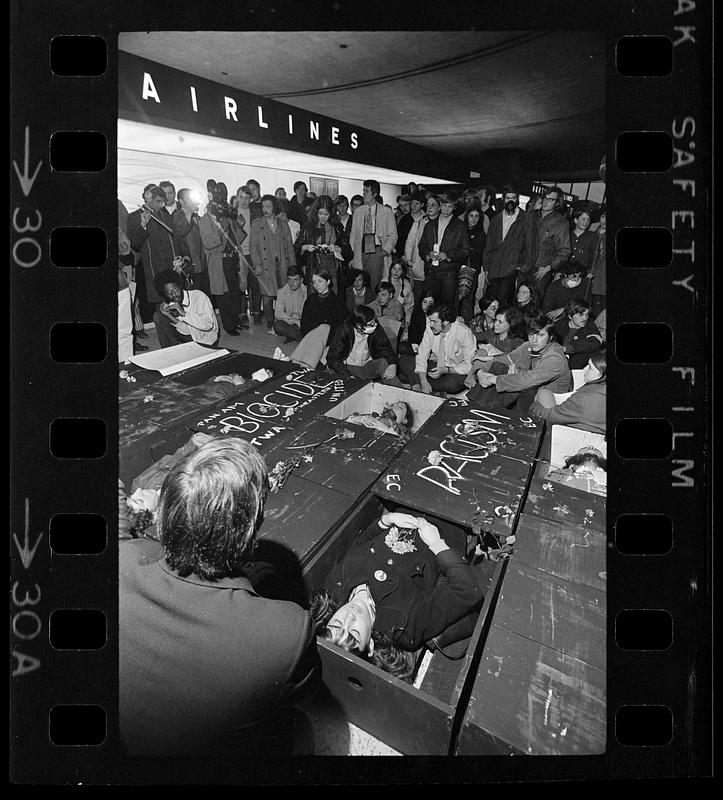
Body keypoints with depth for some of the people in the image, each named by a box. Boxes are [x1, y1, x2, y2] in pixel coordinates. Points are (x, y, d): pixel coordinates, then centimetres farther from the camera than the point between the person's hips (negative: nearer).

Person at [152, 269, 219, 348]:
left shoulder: (198, 296, -22)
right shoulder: (169, 305, -6)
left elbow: (208, 325, -31)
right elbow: (185, 331, -9)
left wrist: (183, 313, -32)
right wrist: (172, 318, -25)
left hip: (204, 339, -5)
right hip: (188, 334, 5)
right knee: (158, 316, -7)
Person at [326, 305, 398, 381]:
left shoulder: (377, 329, -13)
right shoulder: (344, 330, -19)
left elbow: (385, 350, -3)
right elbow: (332, 358, -17)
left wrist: (392, 365, -27)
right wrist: (347, 375, -33)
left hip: (367, 365, 1)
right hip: (348, 366, -1)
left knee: (384, 363, -28)